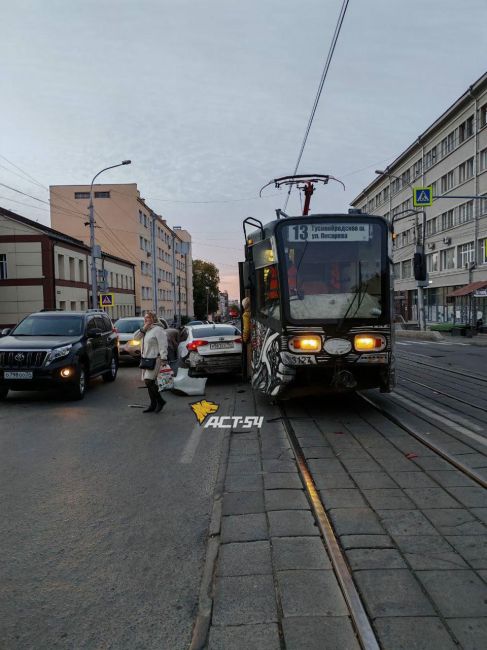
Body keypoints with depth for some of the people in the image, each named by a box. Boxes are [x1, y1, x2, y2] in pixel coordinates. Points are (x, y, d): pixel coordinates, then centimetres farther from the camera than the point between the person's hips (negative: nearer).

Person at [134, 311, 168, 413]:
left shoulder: (158, 329, -12)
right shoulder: (146, 330, 15)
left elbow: (163, 345, -17)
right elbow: (136, 337, 11)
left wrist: (164, 359, -24)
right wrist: (143, 328, -3)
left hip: (155, 359, -9)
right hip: (146, 359, 9)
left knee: (149, 381, -16)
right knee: (149, 382, 11)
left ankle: (160, 401, 0)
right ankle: (153, 405, 19)